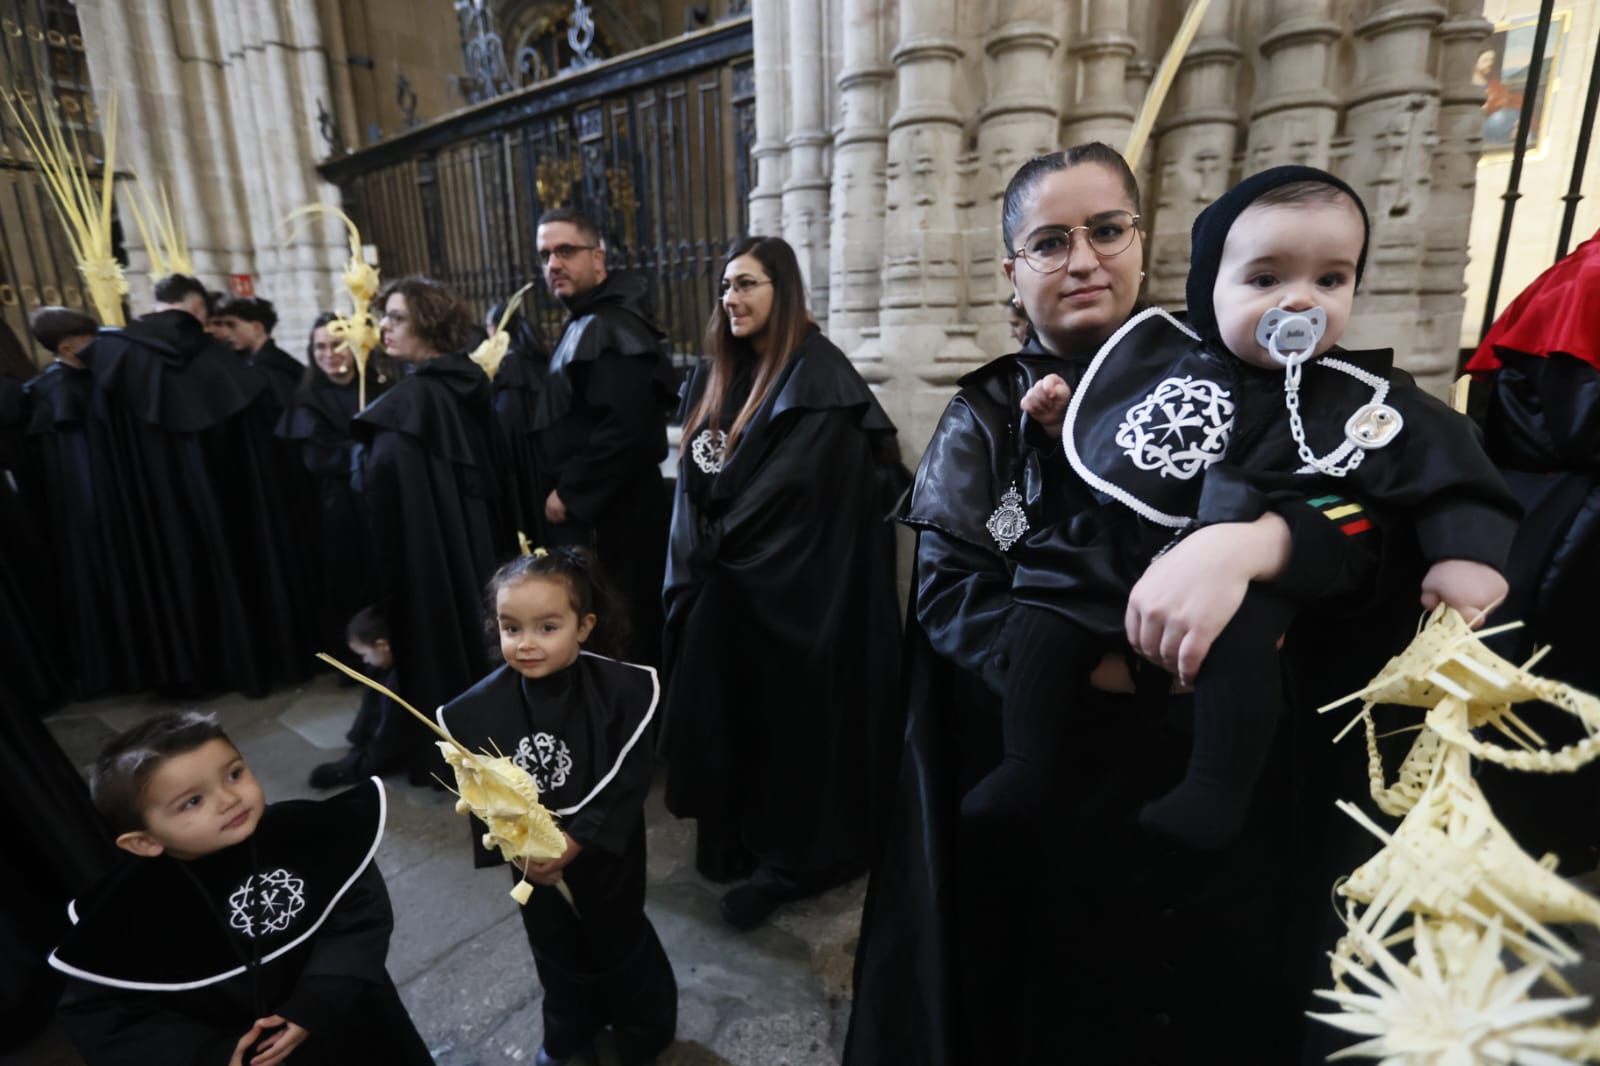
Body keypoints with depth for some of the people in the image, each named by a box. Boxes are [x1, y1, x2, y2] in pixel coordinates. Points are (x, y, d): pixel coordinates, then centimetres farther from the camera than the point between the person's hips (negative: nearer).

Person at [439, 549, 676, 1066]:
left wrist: (576, 839, -24)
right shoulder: (479, 709, -18)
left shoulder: (622, 690, -25)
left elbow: (628, 784, -20)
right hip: (533, 859, 3)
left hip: (607, 851, -2)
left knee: (620, 940, 20)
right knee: (553, 946, 26)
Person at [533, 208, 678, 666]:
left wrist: (570, 496, -18)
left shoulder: (611, 329, -16)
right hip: (593, 515, 10)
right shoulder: (585, 324, 18)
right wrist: (567, 494, 12)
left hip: (608, 522, -10)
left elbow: (625, 430, -27)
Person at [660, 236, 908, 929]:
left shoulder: (816, 375, -11)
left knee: (790, 716, 4)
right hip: (722, 584, 7)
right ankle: (735, 838, 32)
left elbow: (795, 486, -19)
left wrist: (720, 543, -10)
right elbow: (694, 479, 11)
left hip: (791, 586, -7)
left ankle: (794, 856, 22)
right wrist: (698, 554, -1)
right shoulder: (719, 375, 12)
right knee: (730, 713, 14)